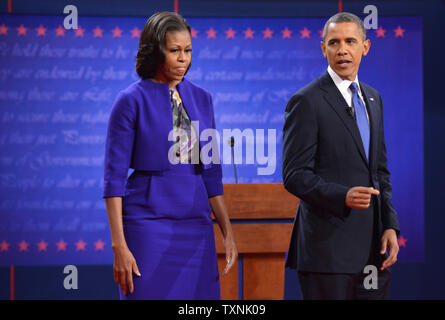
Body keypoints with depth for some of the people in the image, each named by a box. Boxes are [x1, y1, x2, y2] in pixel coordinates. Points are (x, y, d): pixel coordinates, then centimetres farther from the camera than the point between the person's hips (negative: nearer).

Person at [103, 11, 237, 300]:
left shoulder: (201, 98, 11)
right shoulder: (132, 100, -4)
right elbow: (114, 178, -6)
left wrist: (228, 232, 8)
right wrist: (119, 245, -13)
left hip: (196, 225, 5)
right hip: (149, 224, -5)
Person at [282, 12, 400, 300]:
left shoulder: (373, 98, 16)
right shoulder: (306, 102, -7)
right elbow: (295, 175, -11)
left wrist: (390, 225, 7)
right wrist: (343, 196, -26)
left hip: (372, 243, 6)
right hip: (329, 244, -6)